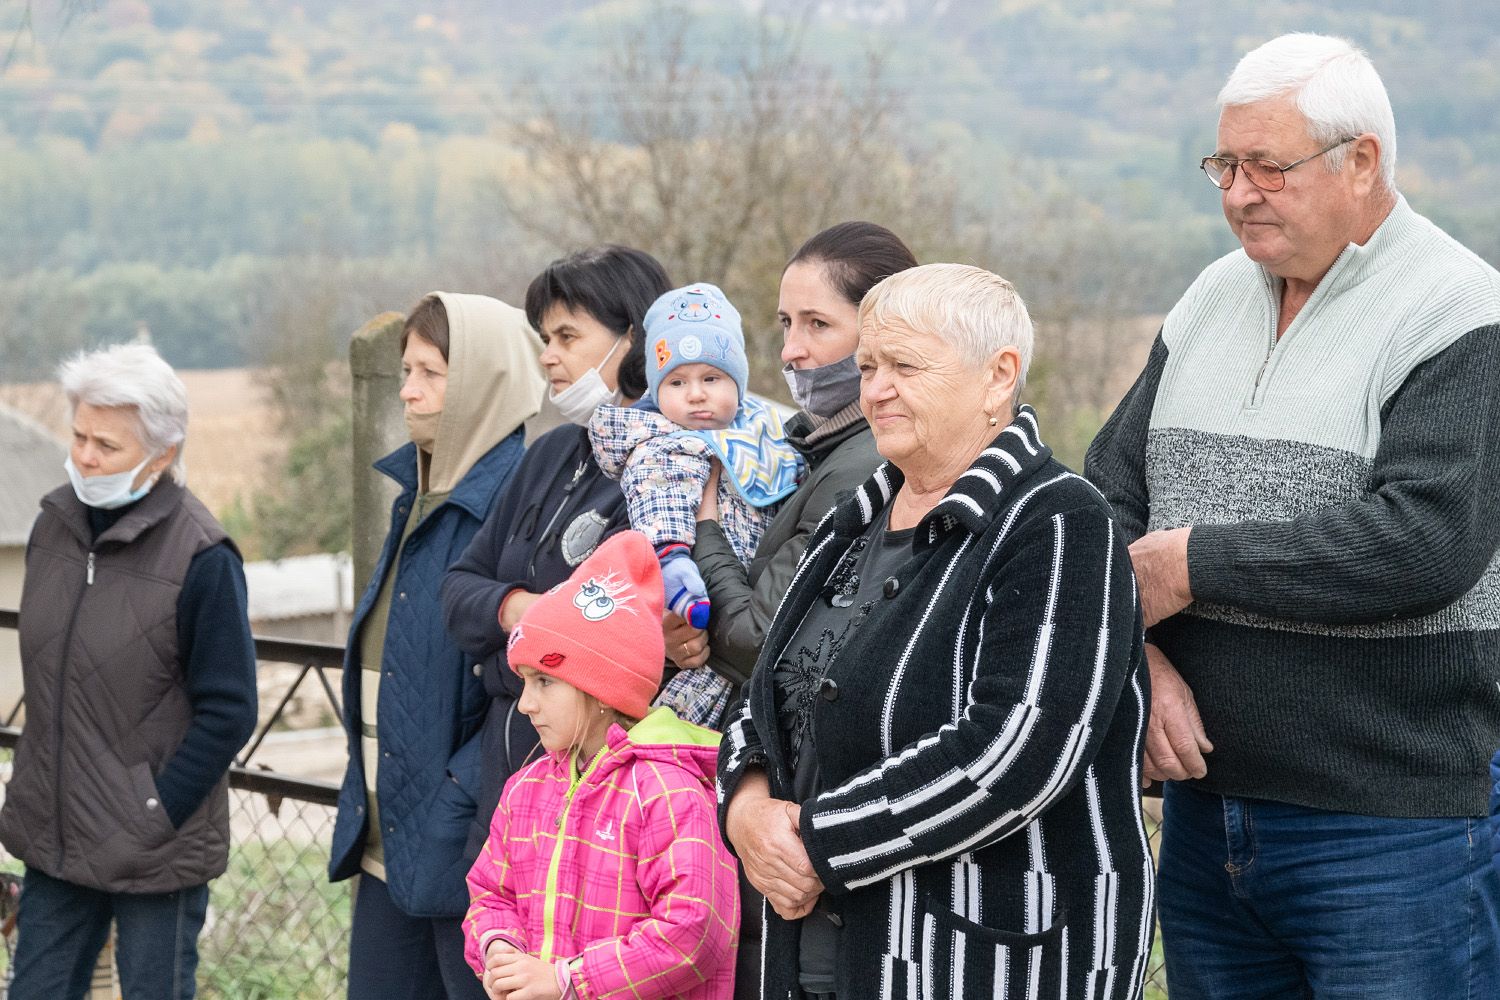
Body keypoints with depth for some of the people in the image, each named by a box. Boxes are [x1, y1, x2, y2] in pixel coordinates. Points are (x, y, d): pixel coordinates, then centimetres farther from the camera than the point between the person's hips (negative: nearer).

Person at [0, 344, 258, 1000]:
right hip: (53, 837, 6)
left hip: (156, 856, -6)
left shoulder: (200, 557, -16)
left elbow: (228, 712, -13)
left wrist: (156, 815, -14)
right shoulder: (56, 523, 3)